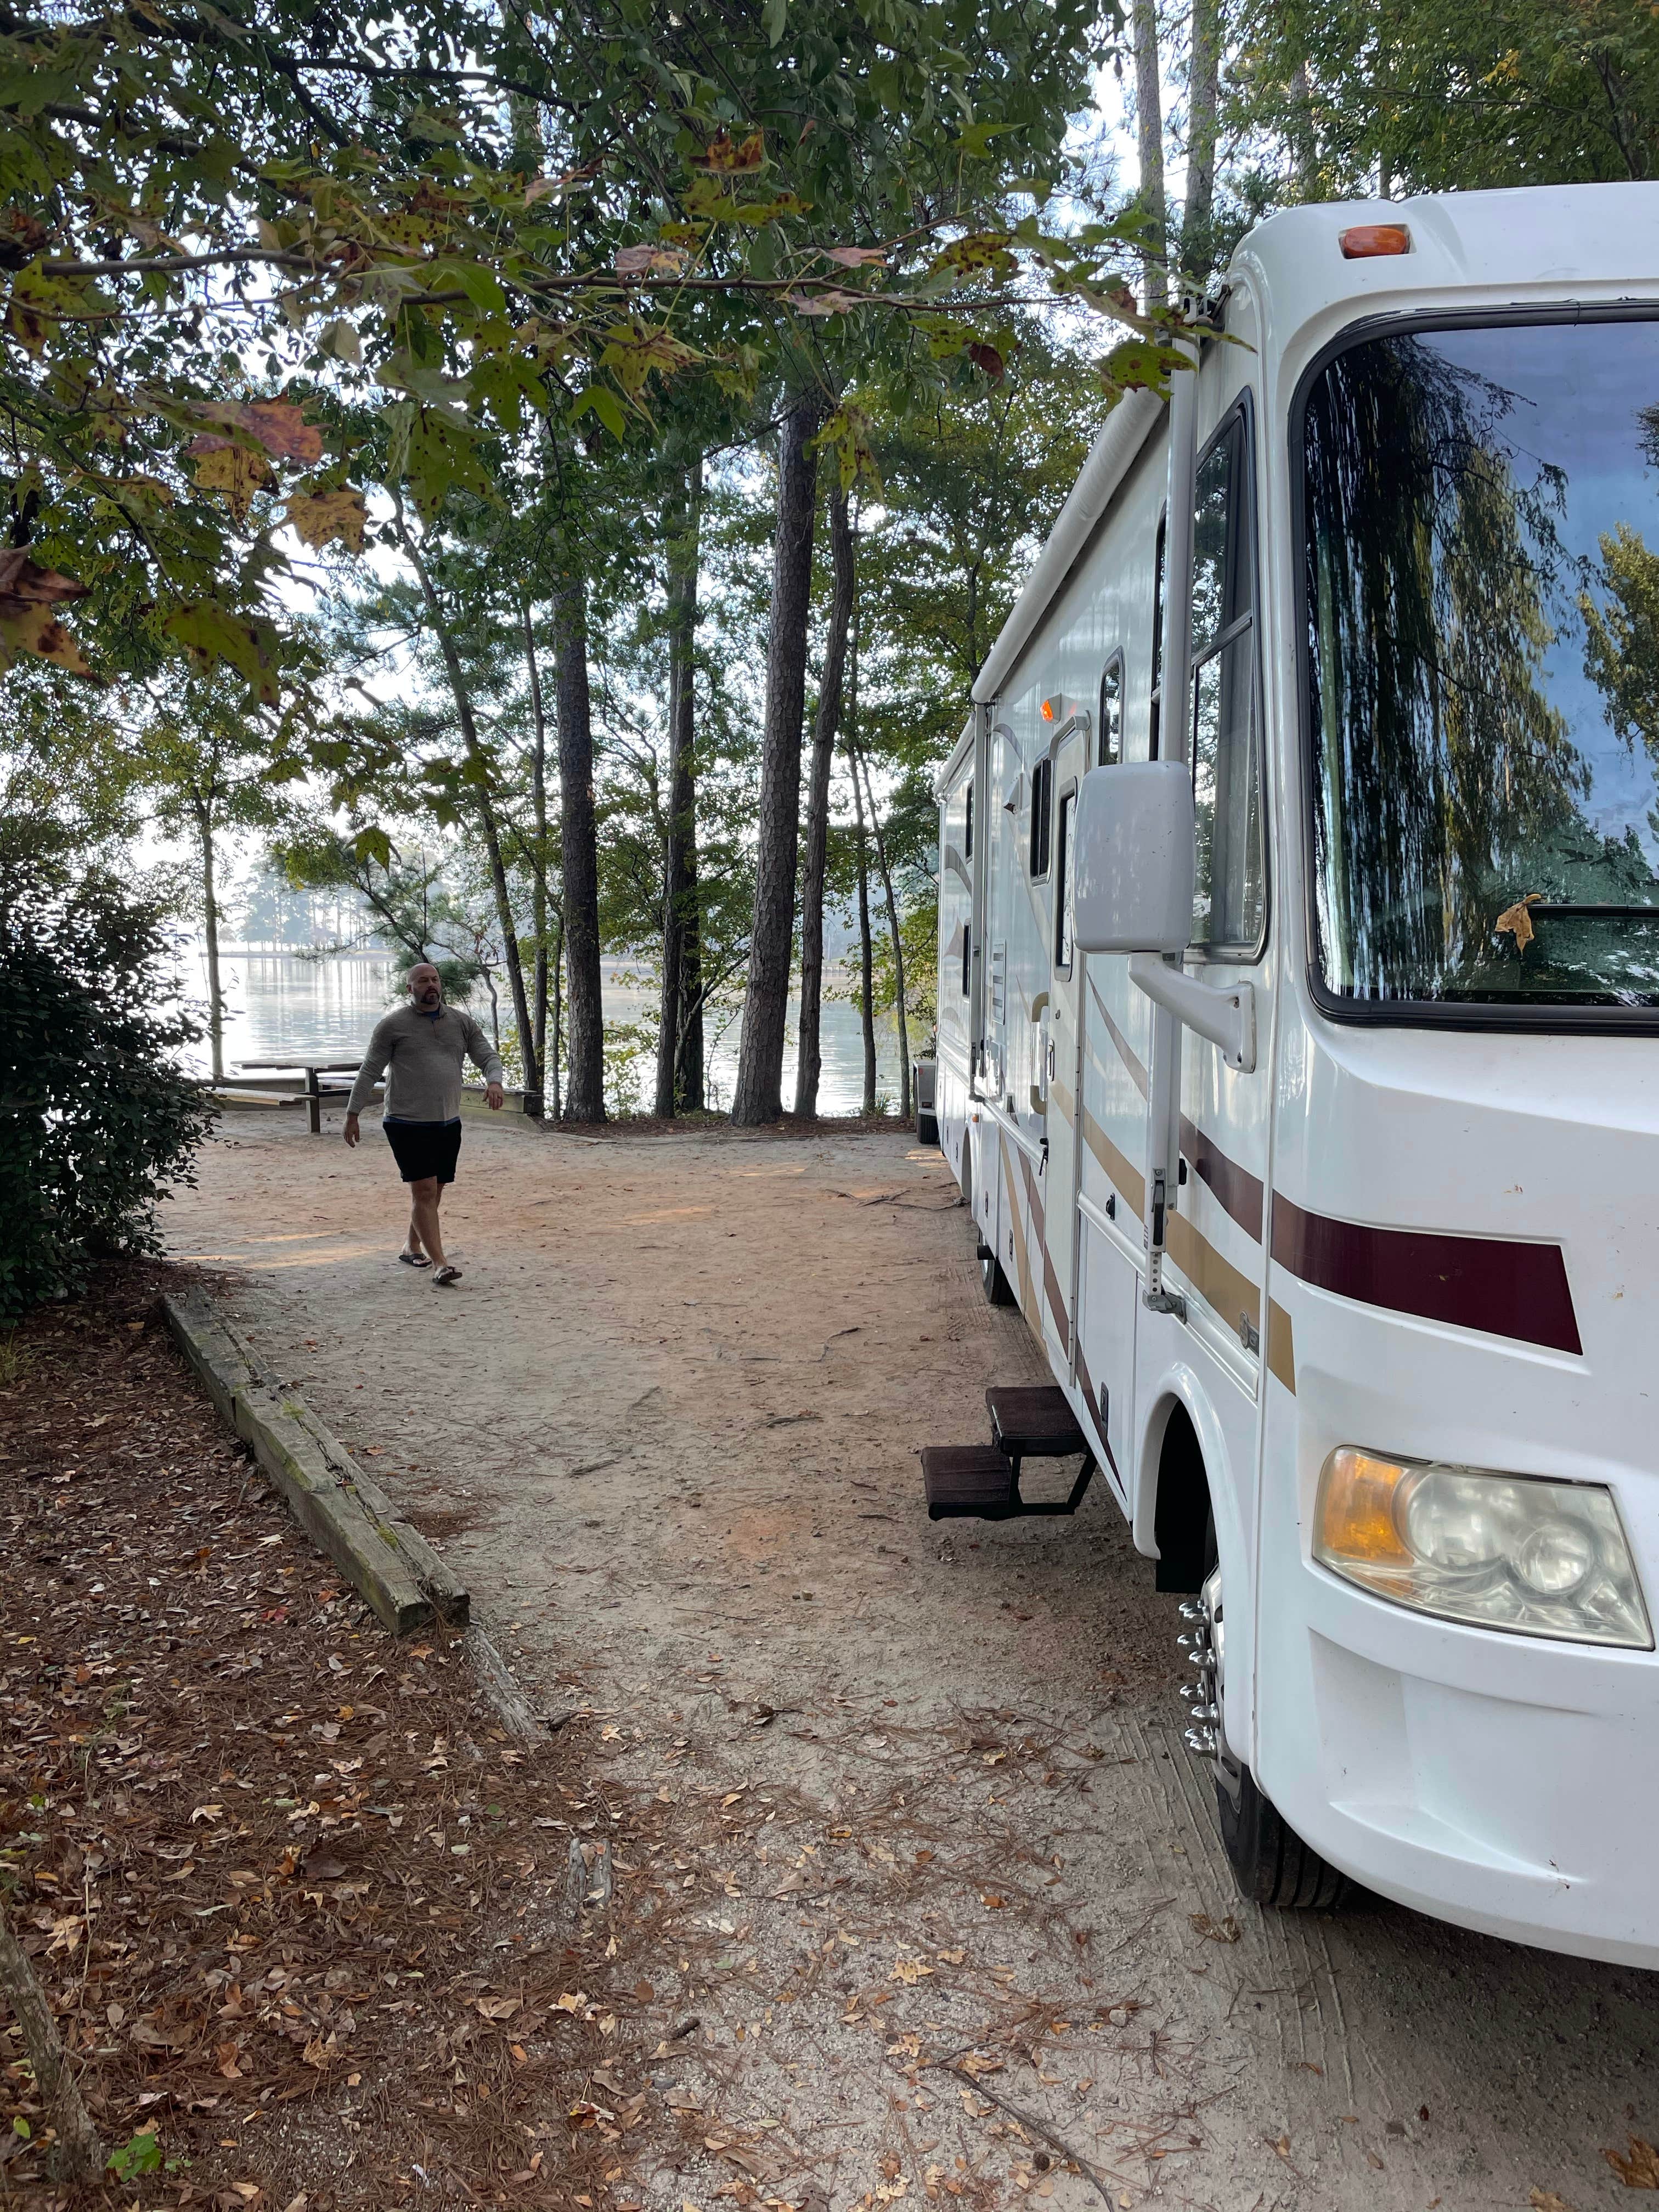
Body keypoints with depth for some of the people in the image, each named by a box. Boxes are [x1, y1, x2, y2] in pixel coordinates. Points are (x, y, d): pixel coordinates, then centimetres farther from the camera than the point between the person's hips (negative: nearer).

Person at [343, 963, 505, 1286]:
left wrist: (495, 1081, -16)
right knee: (424, 1192, -11)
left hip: (448, 1123, 5)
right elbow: (369, 1072, 0)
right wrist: (352, 1115, -2)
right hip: (407, 1123, -5)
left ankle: (412, 1248, 32)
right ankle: (439, 1264, -13)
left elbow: (488, 1056, 6)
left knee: (434, 1191, 13)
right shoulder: (392, 1025, -3)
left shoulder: (462, 1023, 9)